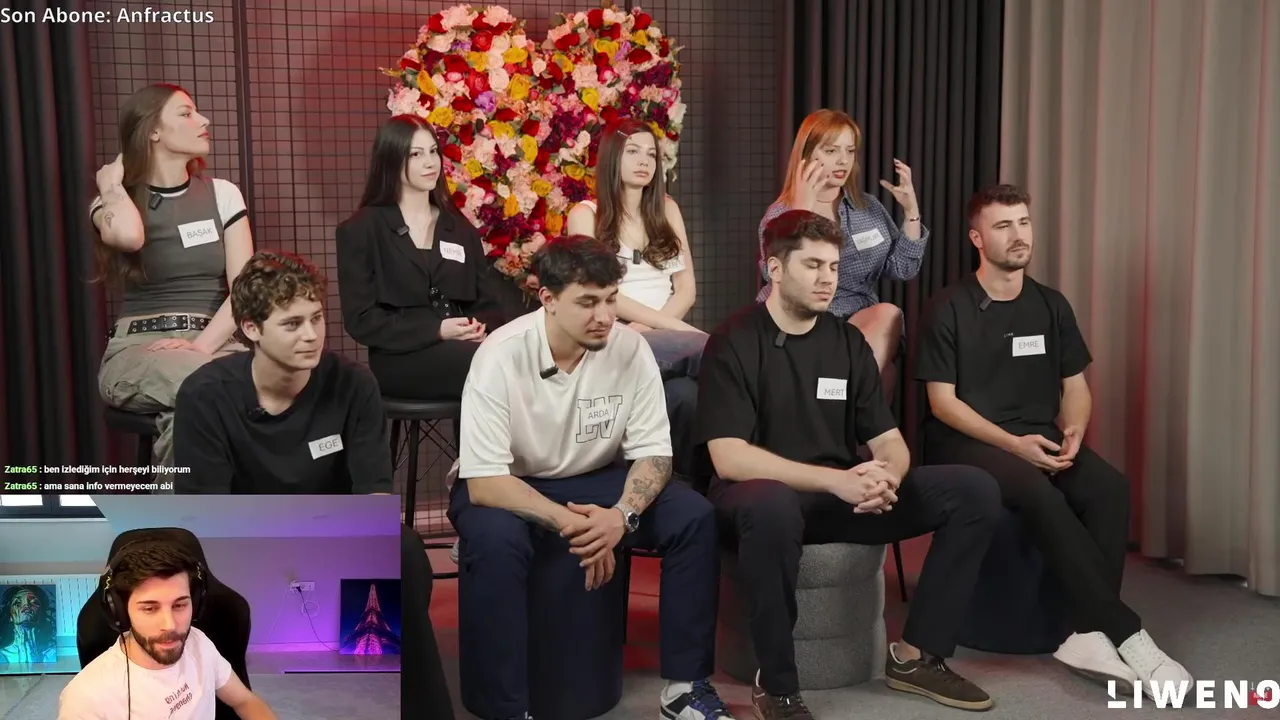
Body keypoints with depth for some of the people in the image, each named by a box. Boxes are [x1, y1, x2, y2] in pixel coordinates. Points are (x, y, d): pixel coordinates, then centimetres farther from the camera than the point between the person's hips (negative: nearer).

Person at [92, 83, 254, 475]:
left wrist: (204, 344, -14)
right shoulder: (117, 202, 6)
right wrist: (111, 183, -2)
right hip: (138, 347, -2)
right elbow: (129, 236, -22)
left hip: (214, 340, 2)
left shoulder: (222, 193, 12)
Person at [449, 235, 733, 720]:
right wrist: (573, 525, -35)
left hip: (592, 481, 4)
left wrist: (622, 514, -31)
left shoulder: (630, 348, -14)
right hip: (503, 486, -3)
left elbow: (652, 452, -10)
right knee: (495, 539, -37)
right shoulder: (501, 357, -24)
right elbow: (484, 481, -27)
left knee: (695, 517, -18)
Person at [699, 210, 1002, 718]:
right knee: (772, 505, -42)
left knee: (974, 491, -7)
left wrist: (887, 476, -19)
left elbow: (889, 441, 7)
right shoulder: (733, 344, -10)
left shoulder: (848, 341, 8)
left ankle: (915, 655, 1)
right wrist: (835, 480, -29)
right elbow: (729, 459, -21)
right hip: (768, 496, -6)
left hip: (843, 496, 6)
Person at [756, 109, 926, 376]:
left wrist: (911, 210, -1)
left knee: (888, 314, -29)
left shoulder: (869, 207, 11)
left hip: (863, 325, 5)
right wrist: (801, 212, -28)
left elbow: (903, 269, 10)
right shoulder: (780, 214, -3)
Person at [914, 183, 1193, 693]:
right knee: (1039, 493, -34)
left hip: (1040, 440, 5)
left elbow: (1075, 387, 14)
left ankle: (1087, 634, -24)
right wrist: (1012, 443, -20)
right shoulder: (948, 310, -4)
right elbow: (942, 402, -8)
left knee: (1110, 488, -25)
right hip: (966, 443, -5)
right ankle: (1124, 632, -27)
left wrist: (1073, 432, -9)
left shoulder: (1051, 306, 11)